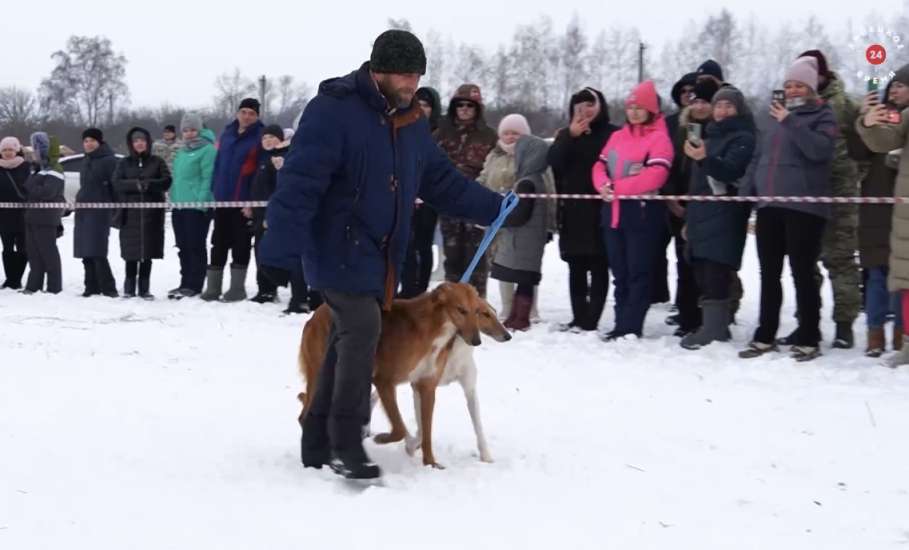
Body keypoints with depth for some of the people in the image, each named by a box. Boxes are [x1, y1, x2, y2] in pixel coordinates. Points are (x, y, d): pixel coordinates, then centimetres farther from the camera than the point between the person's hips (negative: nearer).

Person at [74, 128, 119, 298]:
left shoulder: (108, 160, -8)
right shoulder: (86, 161, 19)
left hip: (100, 211, -9)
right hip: (83, 211, 9)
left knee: (97, 252, -14)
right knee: (86, 252, 8)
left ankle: (108, 288, -10)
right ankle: (92, 287, 13)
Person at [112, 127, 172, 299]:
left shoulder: (157, 162, 9)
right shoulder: (124, 163, 12)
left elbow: (166, 181, -2)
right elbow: (117, 183, -2)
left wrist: (149, 184, -18)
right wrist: (136, 184, -17)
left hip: (151, 213, 0)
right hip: (130, 213, 1)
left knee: (148, 253, 0)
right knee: (131, 252, -2)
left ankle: (144, 289, 6)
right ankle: (129, 288, 6)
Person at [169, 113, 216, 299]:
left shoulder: (207, 149, -7)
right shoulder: (182, 151, 19)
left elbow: (207, 178, -14)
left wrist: (202, 200, -20)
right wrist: (174, 197, 18)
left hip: (197, 206, -8)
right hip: (179, 205, 8)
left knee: (195, 246, -4)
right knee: (183, 247, 12)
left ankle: (194, 285, 1)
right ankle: (185, 283, 19)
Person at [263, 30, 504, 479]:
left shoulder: (411, 122, 10)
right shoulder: (333, 110, -15)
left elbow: (442, 183, 17)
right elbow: (300, 181, -23)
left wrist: (496, 208, 12)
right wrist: (284, 242, -31)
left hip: (381, 256, 8)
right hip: (338, 251, -8)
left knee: (349, 341, 9)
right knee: (361, 331, -18)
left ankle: (320, 444, 18)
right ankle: (345, 443, -9)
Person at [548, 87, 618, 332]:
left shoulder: (612, 134, -1)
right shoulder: (566, 135, 13)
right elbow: (554, 162, -3)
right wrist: (571, 136, -12)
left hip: (600, 209, -5)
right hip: (572, 211, 5)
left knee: (598, 266, -1)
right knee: (576, 267, 9)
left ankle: (590, 320, 0)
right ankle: (578, 317, 16)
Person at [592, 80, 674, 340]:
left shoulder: (659, 138, -6)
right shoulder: (617, 136, 17)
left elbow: (655, 176, -17)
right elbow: (600, 166, 14)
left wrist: (618, 187, -15)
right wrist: (603, 185, -9)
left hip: (642, 213, -7)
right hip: (614, 212, 7)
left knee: (638, 273, -2)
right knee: (620, 273, 11)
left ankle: (632, 328, 0)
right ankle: (621, 325, 17)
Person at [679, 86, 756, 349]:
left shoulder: (744, 139, -1)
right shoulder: (710, 136, 24)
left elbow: (731, 170, -18)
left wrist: (704, 158, -36)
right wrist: (690, 217, 25)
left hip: (725, 216, -8)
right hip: (702, 214, 8)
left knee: (715, 273, -15)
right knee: (702, 272, 5)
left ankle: (712, 330, -17)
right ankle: (717, 327, 11)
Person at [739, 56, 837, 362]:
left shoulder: (823, 116, 2)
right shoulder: (776, 115, 19)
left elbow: (820, 148, -17)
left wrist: (790, 123, -18)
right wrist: (749, 188, 17)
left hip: (803, 207, -6)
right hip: (769, 205, 6)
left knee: (802, 274, -6)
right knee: (769, 274, 10)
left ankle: (808, 341, 0)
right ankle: (765, 337, 18)